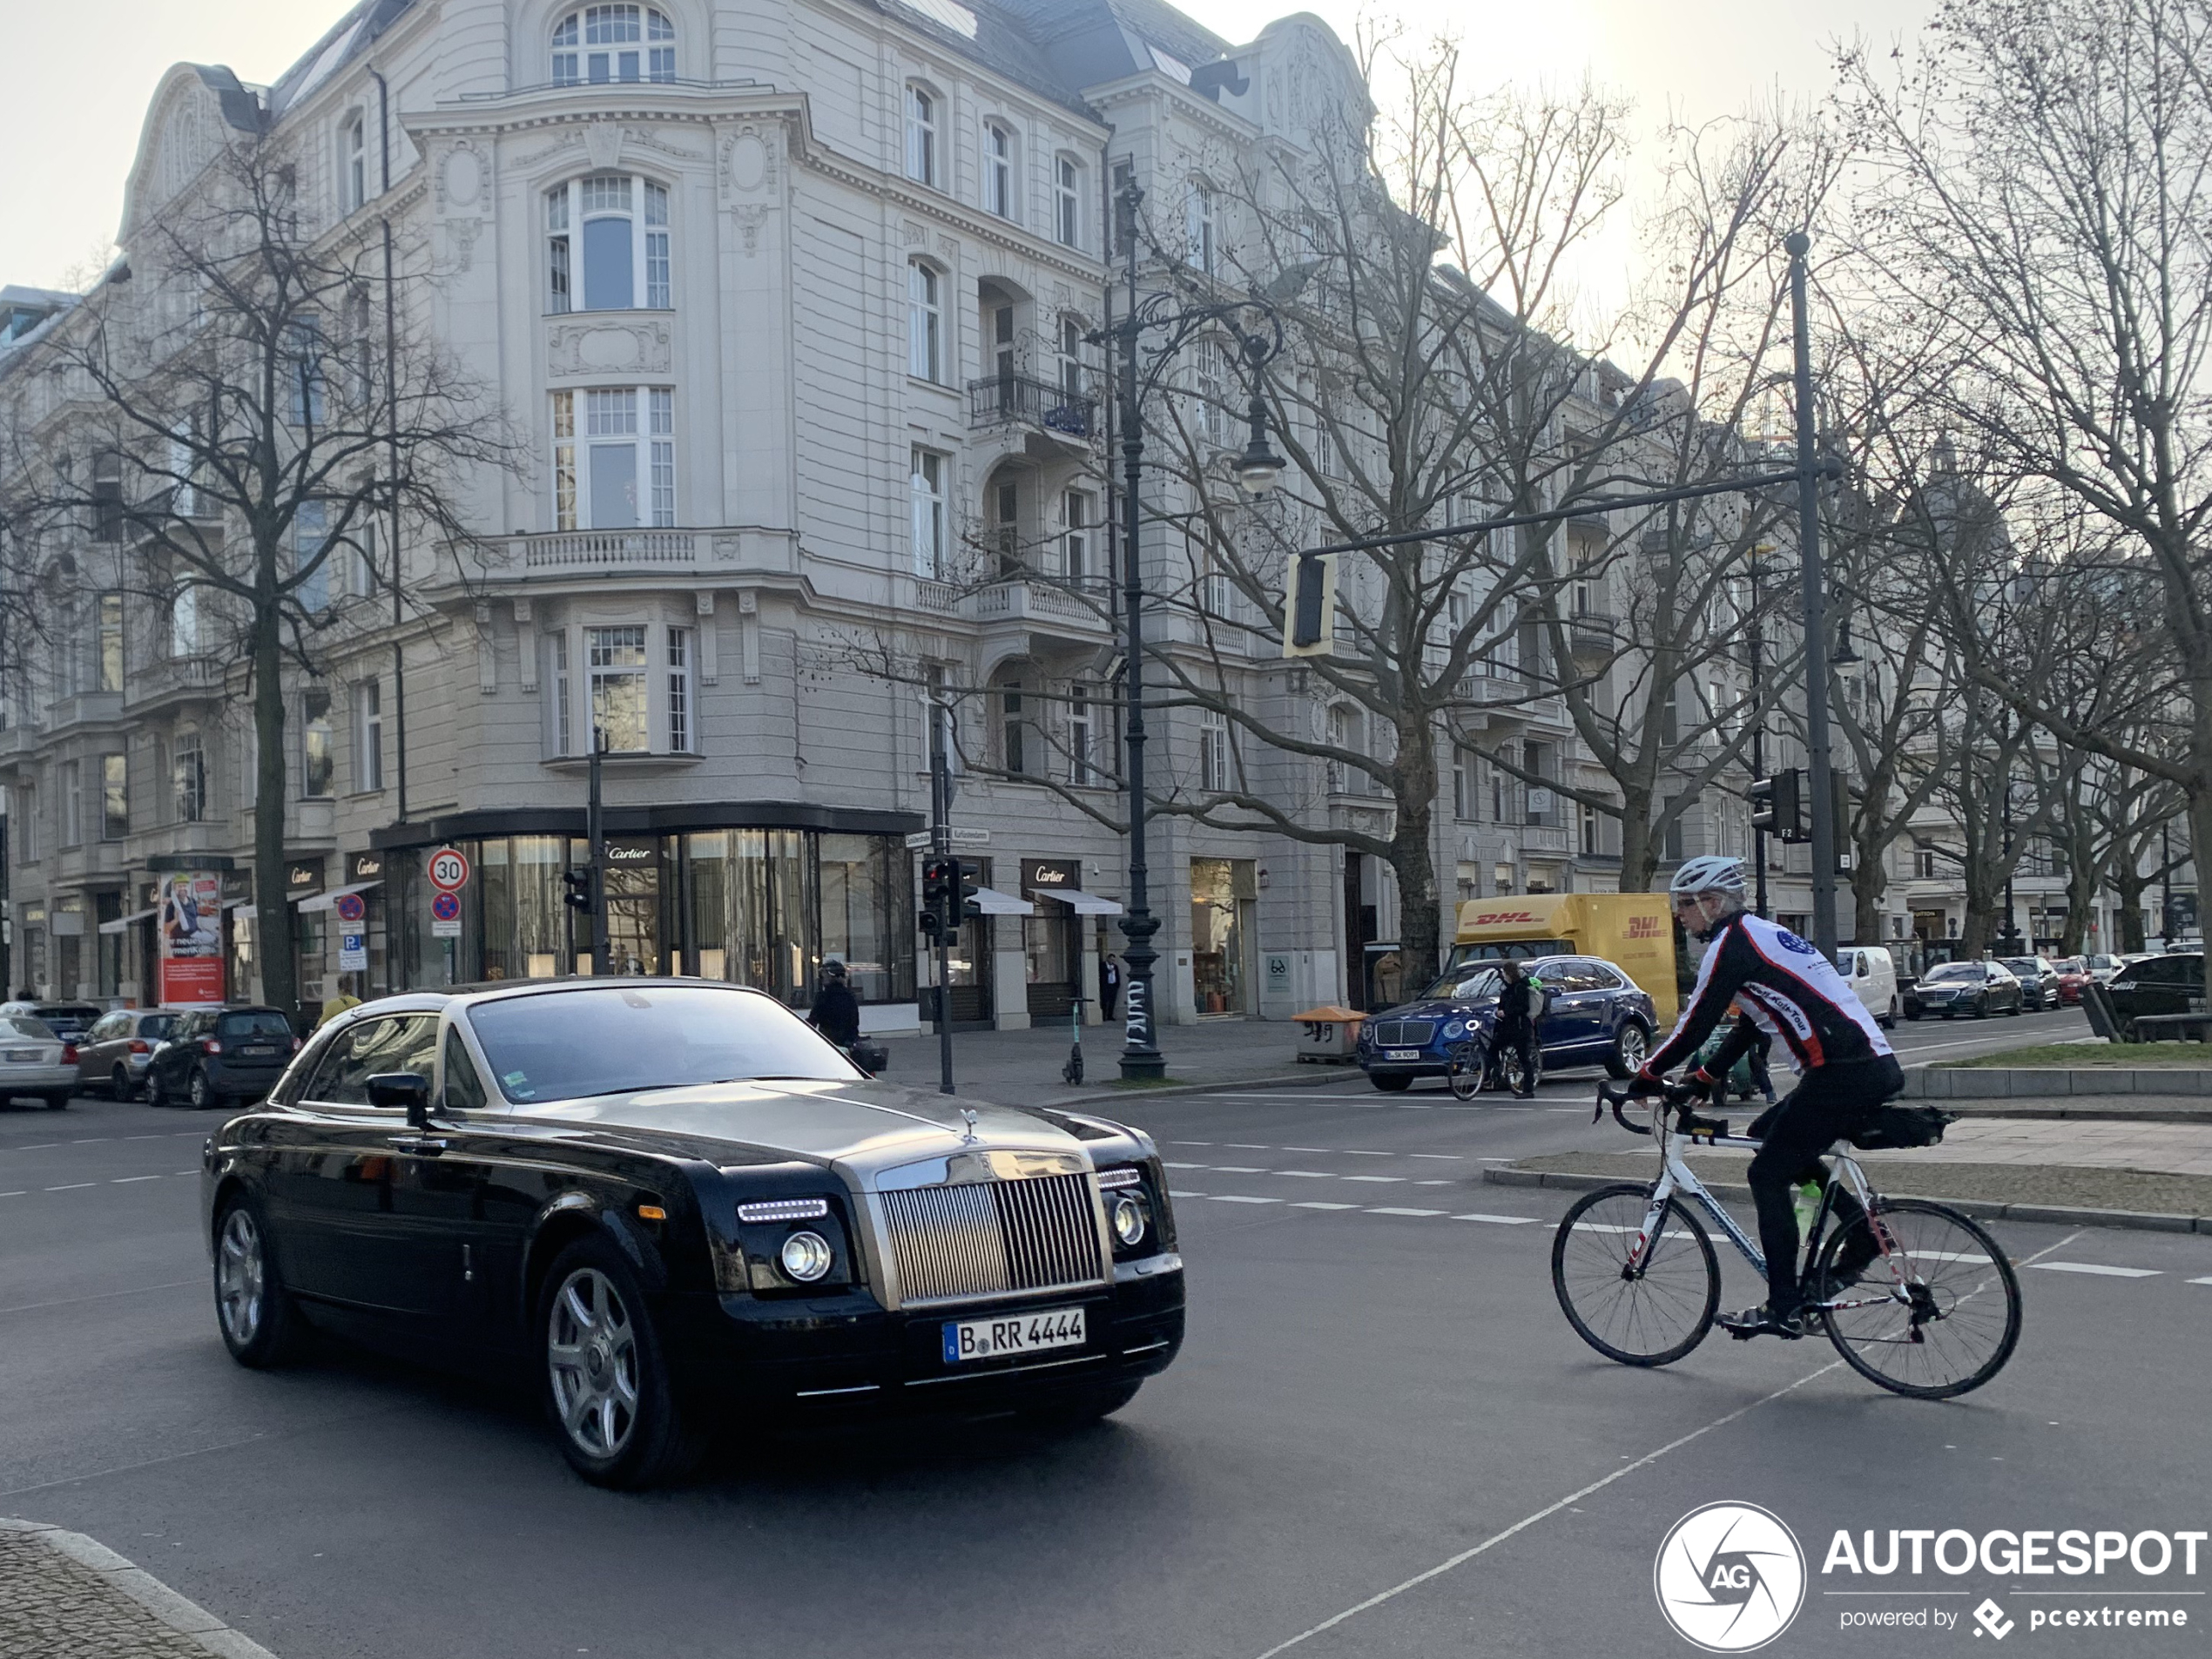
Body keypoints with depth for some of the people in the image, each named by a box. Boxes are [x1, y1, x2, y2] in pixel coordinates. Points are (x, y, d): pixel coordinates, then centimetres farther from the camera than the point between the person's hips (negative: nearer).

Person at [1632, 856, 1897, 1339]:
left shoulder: (1731, 943, -8)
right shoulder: (1762, 933, 22)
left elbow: (1696, 1024, -9)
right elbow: (1751, 1026, 29)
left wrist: (1646, 1077, 2)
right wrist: (1703, 1079, 30)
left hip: (1844, 1075, -10)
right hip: (1875, 1066, 10)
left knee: (1768, 1175, -2)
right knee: (1768, 1134, 21)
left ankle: (1784, 1308, 0)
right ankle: (1861, 1230, 16)